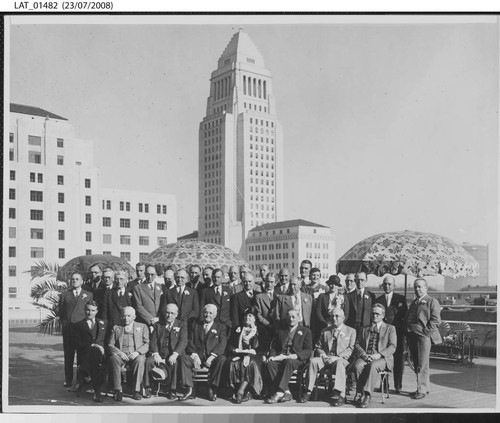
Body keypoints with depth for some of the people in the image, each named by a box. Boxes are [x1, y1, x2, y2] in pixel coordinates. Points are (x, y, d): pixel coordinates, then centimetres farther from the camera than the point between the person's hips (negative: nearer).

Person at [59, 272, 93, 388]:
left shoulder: (88, 295, 10)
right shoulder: (64, 294, 12)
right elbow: (61, 311, 13)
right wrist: (64, 323, 5)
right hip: (68, 328, 1)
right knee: (68, 355, 4)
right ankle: (68, 380, 11)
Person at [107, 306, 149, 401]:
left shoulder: (142, 327, 17)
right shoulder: (116, 328, 20)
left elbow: (146, 344, 8)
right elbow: (110, 345, 10)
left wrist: (137, 352, -12)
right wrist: (119, 352, -11)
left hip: (135, 355, -1)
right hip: (120, 355, 1)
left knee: (140, 360, -36)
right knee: (114, 358, -34)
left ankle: (136, 391, -33)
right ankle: (118, 391, -32)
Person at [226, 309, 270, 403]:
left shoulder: (261, 330, 15)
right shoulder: (237, 330, 24)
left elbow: (265, 348, 2)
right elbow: (229, 345, 13)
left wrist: (252, 351, -13)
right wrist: (237, 351, -8)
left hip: (254, 356, -2)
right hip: (238, 356, 2)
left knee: (251, 363, -37)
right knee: (233, 363, -32)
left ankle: (240, 392, -37)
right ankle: (246, 393, -34)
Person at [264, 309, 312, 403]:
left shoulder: (305, 331, 11)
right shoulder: (281, 331, 24)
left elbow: (308, 351, 1)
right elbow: (274, 347, 19)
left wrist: (295, 355, -17)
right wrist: (272, 356, -5)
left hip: (297, 360, -3)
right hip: (280, 358, 4)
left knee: (289, 362, -38)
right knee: (269, 363, -29)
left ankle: (279, 393, -41)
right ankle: (286, 392, -32)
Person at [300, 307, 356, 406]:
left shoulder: (351, 331, 12)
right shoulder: (325, 331, 22)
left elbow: (350, 349, 2)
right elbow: (318, 347, 20)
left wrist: (337, 357, -13)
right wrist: (322, 355, -3)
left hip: (341, 359, -3)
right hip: (325, 358, 3)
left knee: (339, 363, -39)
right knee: (313, 360, -28)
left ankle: (340, 395, -44)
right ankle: (308, 392, -25)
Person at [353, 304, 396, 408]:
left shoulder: (390, 328, 15)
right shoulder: (364, 329, 24)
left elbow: (392, 347, 2)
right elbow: (357, 345, 14)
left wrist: (379, 355, -15)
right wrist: (363, 354, -9)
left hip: (382, 358, -3)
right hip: (365, 357, 3)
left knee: (373, 365, -38)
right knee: (357, 365, -33)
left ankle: (367, 395, -37)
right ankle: (360, 394, -27)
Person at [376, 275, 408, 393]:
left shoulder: (401, 299, 7)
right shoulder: (378, 300, 11)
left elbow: (405, 316, 5)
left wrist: (404, 329, -4)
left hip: (397, 333, -1)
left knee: (398, 359, 2)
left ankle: (398, 385, 11)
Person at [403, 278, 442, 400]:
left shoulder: (432, 301, 0)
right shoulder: (413, 302, 23)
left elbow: (435, 320, -8)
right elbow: (407, 319, 25)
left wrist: (426, 332, -14)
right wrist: (406, 331, 11)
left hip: (423, 336, -8)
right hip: (411, 335, 8)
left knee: (422, 364, -8)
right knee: (416, 364, 11)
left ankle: (421, 390, -5)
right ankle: (425, 386, 21)